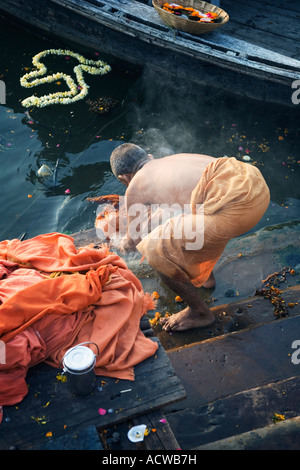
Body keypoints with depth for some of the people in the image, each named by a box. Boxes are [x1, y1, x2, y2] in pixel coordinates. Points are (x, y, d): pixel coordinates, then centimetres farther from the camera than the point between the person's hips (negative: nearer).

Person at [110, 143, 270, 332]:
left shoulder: (135, 187, 12)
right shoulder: (173, 159, 30)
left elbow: (134, 239, 27)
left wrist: (123, 245, 50)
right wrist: (155, 214, 69)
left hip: (234, 205, -9)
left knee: (155, 249, 5)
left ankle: (200, 314, 22)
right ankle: (205, 274, 52)